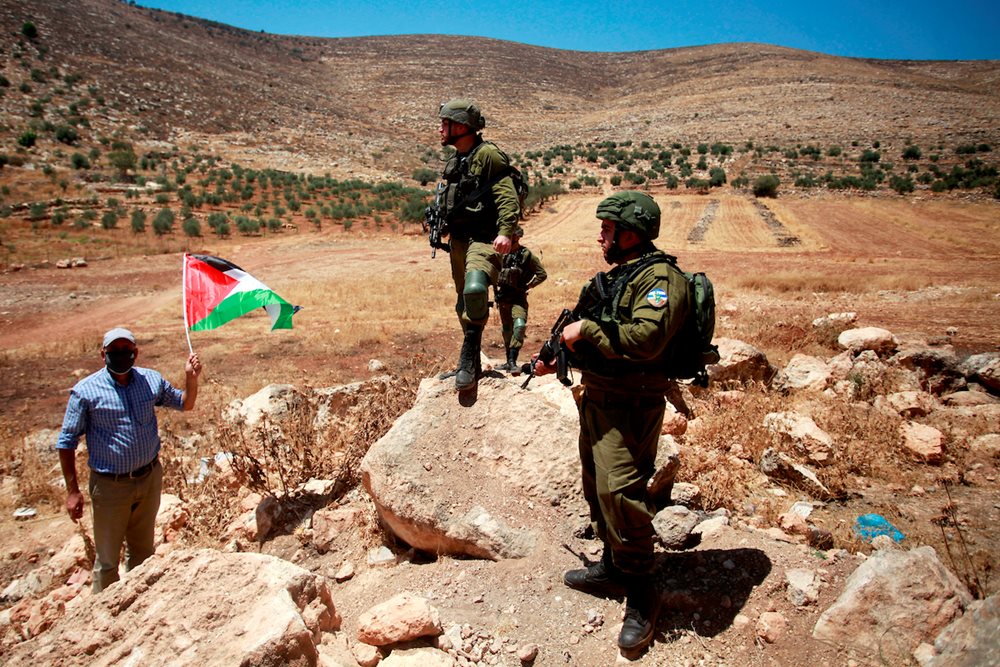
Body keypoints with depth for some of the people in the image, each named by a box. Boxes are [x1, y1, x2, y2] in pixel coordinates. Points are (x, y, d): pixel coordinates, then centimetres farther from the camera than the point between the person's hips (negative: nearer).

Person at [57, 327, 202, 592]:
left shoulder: (151, 380, -3)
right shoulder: (86, 391, -13)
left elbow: (185, 404, 12)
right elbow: (67, 442, -6)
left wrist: (191, 378, -8)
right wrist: (72, 490, -8)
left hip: (150, 478, 4)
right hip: (110, 486, -4)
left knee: (143, 550, 22)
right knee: (107, 559, 10)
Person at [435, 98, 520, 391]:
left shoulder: (488, 155, -11)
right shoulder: (454, 161, 16)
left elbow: (508, 196, -20)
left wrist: (505, 231, -32)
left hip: (483, 238, -9)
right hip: (458, 240, 9)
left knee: (475, 287, -33)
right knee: (464, 301, 14)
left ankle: (469, 355, -21)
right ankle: (469, 364, 27)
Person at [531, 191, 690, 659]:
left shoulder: (660, 278, -16)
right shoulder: (613, 276, 15)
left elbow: (645, 339, -31)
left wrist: (585, 329, -21)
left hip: (631, 405, -10)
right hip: (595, 396, 10)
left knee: (619, 491, -13)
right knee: (597, 488, 18)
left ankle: (641, 596, 4)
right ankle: (612, 568, 35)